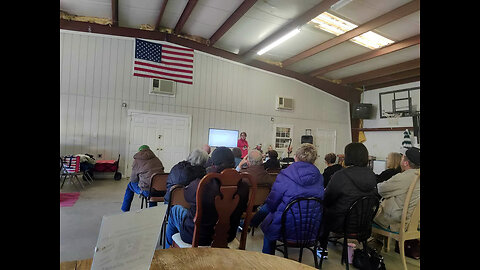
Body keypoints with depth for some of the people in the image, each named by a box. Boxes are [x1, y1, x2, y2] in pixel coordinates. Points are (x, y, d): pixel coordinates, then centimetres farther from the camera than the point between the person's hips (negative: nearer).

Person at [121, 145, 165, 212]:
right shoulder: (157, 159, 13)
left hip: (146, 191, -4)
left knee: (130, 185, 23)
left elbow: (133, 180, 8)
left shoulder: (137, 161, 4)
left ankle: (125, 210, 35)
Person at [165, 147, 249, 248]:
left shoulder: (200, 186, -32)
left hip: (198, 237, -4)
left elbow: (187, 195, -8)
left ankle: (168, 249, 48)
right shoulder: (243, 187, -21)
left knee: (175, 209, 26)